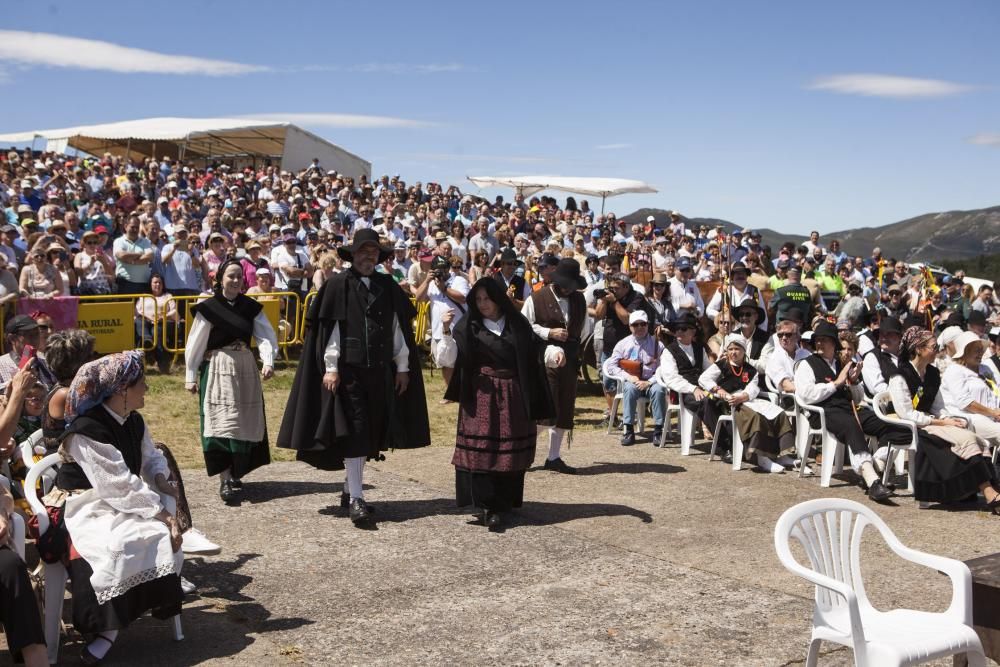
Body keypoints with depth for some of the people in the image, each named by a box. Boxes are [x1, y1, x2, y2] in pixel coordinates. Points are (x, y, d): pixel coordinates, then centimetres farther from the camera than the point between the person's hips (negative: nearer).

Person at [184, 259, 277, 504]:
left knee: (245, 424, 8)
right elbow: (195, 344, -3)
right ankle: (225, 480, -6)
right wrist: (191, 376, -2)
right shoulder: (208, 308, -6)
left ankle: (236, 475, 21)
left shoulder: (251, 307, 4)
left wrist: (268, 362, -21)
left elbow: (266, 336, -5)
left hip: (245, 370, 4)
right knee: (222, 423, -9)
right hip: (217, 370, -4)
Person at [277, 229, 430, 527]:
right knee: (353, 433, -5)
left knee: (371, 433, 11)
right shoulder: (338, 284, -3)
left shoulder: (388, 286, 9)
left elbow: (398, 327, 11)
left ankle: (351, 488, 27)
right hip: (348, 369, -5)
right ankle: (356, 500, -2)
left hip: (379, 371, 5)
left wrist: (403, 367, 8)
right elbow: (330, 328, -7)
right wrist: (330, 367, -12)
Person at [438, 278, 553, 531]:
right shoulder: (468, 327, 1)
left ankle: (503, 504, 19)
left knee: (510, 451, 6)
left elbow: (536, 350, 5)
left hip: (513, 399, 2)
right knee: (482, 450, -8)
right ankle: (488, 507, -2)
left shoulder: (517, 324, 5)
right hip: (481, 398, -2)